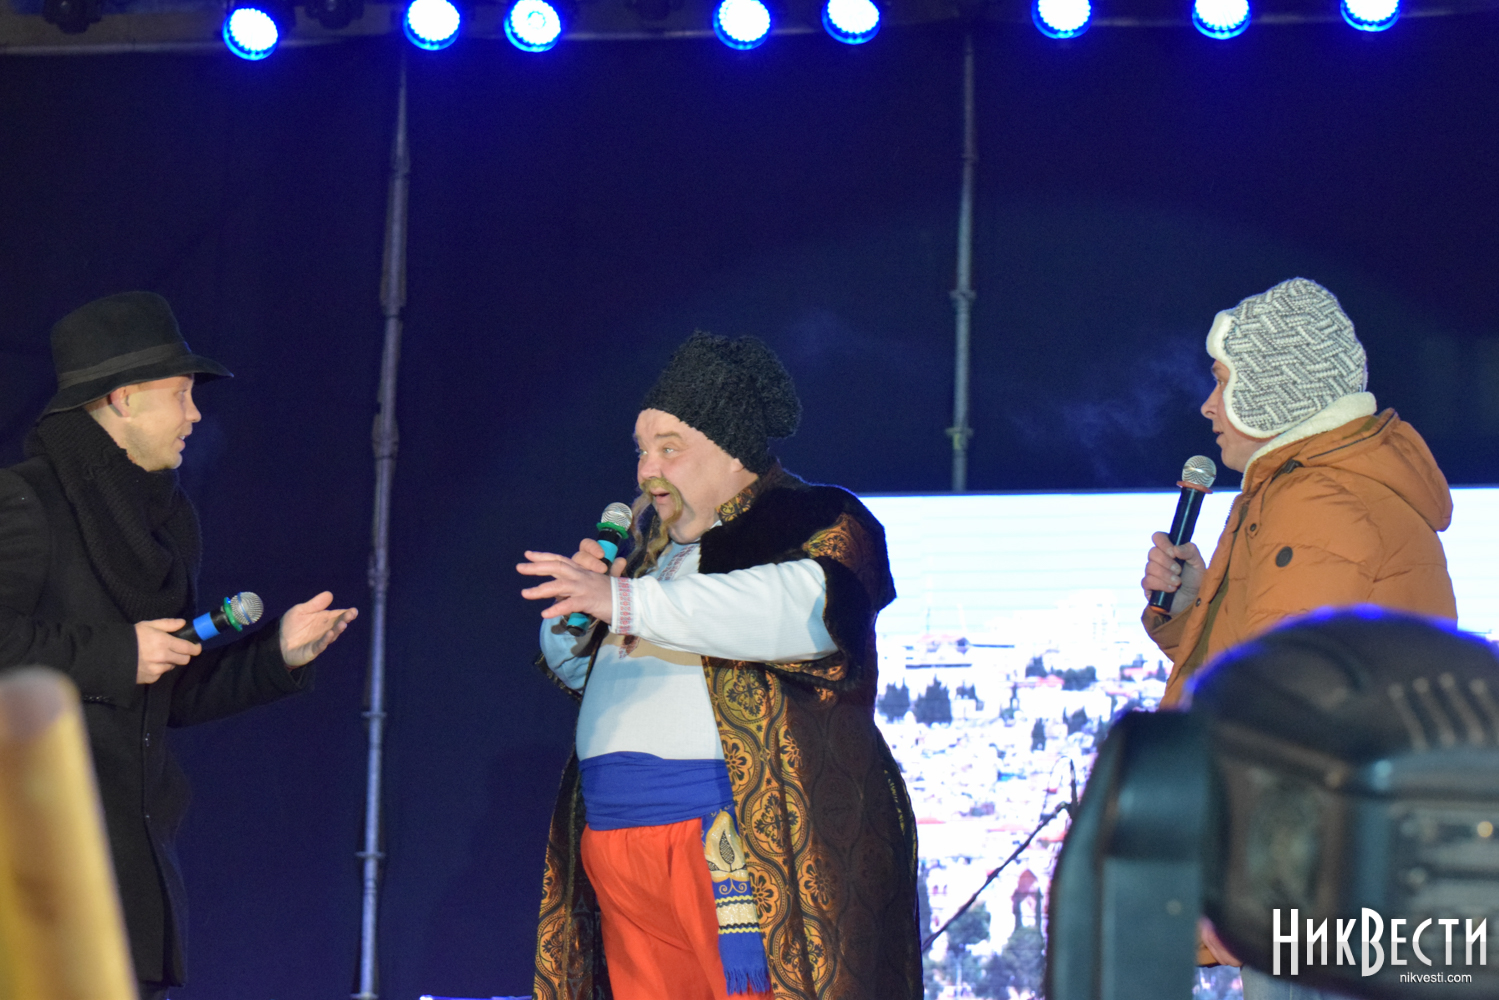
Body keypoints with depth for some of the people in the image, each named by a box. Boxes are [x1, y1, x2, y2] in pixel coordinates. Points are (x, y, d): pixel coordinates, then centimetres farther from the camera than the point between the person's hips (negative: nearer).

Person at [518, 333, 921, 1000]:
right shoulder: (654, 541, 24)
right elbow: (576, 669, 33)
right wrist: (573, 616, 8)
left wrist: (626, 602, -28)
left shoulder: (815, 524, 1)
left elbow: (803, 606, -22)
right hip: (619, 847, 7)